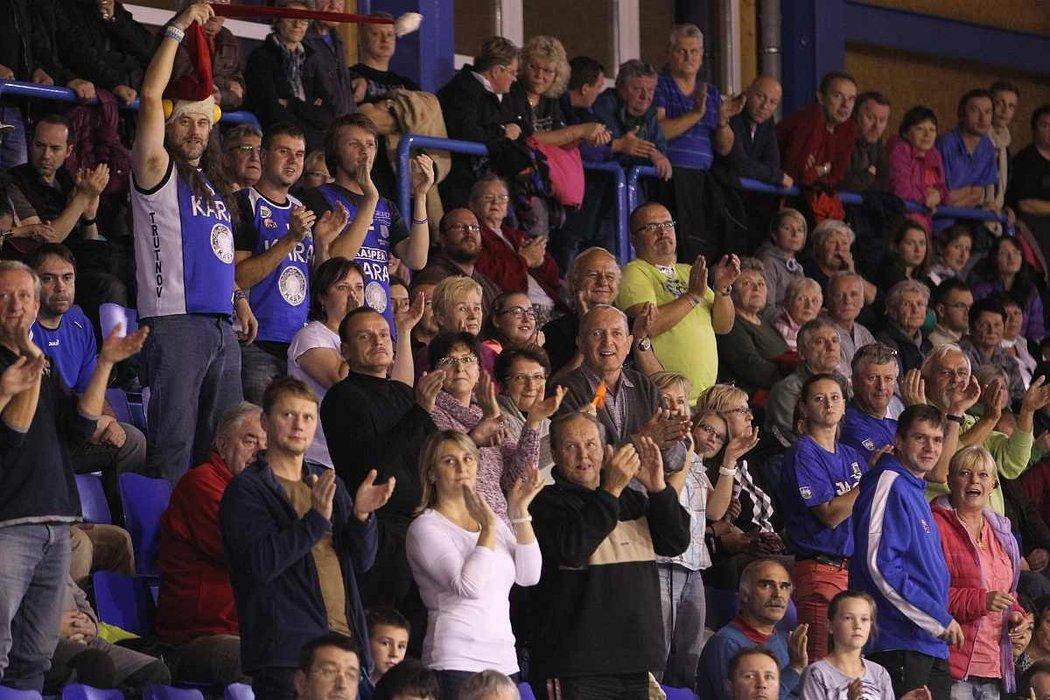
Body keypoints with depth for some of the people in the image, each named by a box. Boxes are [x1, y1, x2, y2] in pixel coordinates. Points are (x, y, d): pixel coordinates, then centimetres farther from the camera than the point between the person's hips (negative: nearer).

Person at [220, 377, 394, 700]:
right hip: (286, 648, -6)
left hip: (344, 643, 6)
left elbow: (362, 562, 14)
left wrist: (361, 515, -5)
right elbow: (262, 563, -15)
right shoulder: (247, 489, -1)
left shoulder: (328, 483, 19)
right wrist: (316, 518, -20)